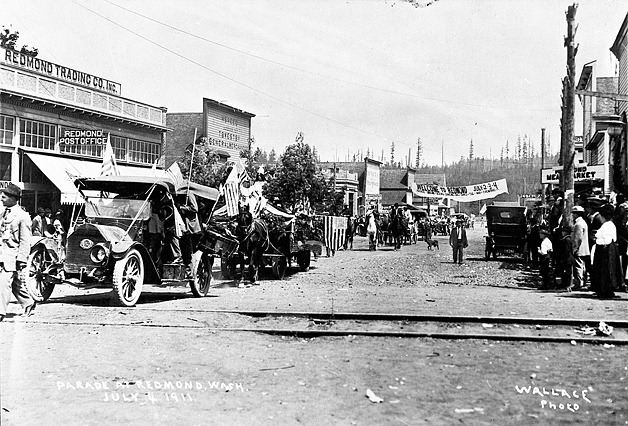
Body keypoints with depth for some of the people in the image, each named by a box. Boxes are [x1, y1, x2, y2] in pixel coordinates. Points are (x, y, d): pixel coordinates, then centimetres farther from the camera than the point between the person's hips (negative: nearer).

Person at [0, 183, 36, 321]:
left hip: (13, 254, -8)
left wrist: (21, 260, -16)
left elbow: (25, 241, -11)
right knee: (14, 282, 15)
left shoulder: (22, 216, -10)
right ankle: (28, 303, 31)